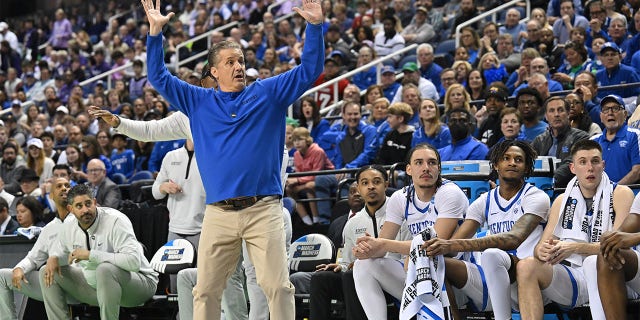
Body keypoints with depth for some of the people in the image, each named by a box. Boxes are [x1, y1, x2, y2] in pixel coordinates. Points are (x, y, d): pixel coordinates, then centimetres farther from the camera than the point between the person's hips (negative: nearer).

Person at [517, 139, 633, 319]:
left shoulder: (620, 194, 5)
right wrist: (541, 251, -12)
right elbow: (541, 246, 15)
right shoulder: (562, 201, 18)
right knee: (527, 266, -24)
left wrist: (576, 247, -21)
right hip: (572, 276, 4)